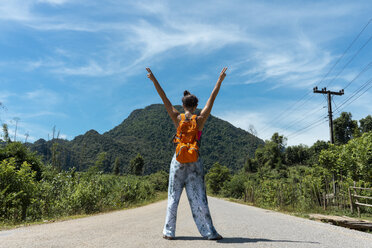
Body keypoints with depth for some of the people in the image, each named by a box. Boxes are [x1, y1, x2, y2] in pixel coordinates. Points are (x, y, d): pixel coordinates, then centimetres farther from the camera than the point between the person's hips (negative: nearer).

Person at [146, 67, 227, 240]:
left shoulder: (177, 118, -3)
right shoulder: (200, 119, -4)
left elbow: (164, 98, 1)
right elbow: (212, 98, 1)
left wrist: (153, 80, 6)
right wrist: (220, 80, 9)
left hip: (178, 160, 1)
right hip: (195, 161, 0)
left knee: (173, 196, 9)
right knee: (198, 197, 4)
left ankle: (169, 231, 14)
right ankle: (209, 232, 10)